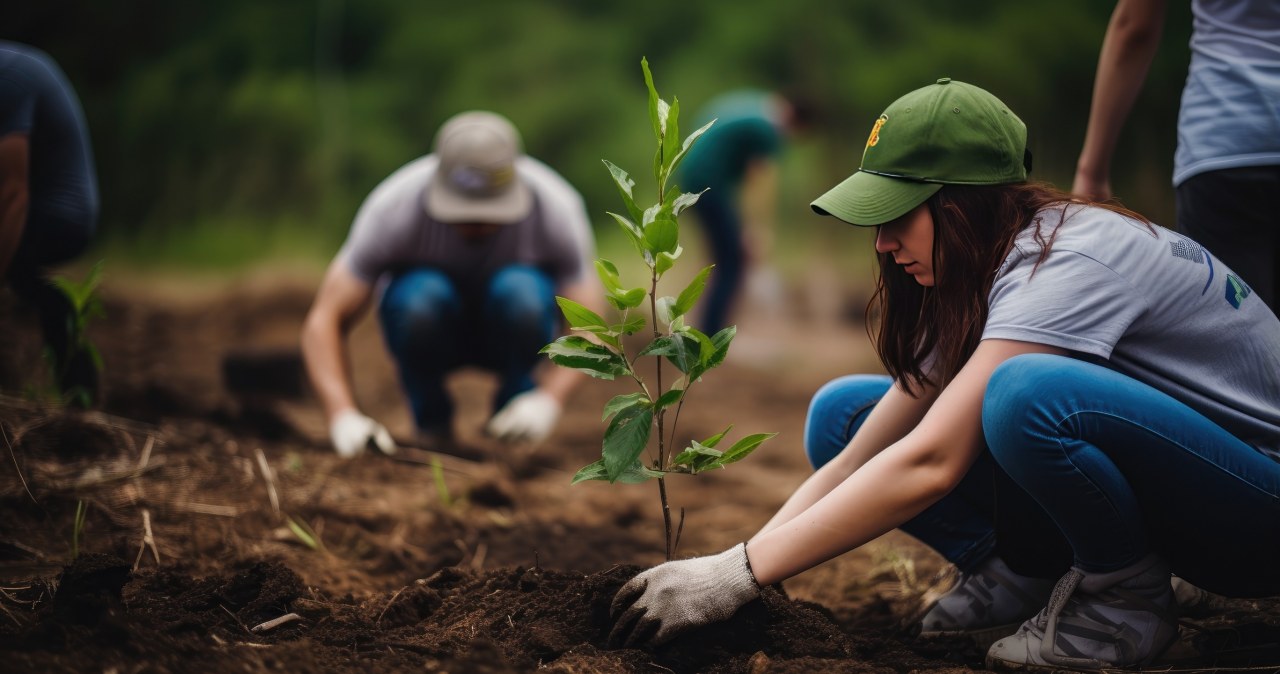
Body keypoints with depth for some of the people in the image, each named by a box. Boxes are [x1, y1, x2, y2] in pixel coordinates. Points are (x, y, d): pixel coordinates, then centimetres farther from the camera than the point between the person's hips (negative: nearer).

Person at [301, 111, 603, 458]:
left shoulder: (557, 210, -26)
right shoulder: (395, 209, -29)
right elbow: (325, 320, -25)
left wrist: (549, 399, -35)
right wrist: (344, 416, -39)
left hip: (508, 331, 0)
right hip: (429, 326, 0)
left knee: (521, 292, -35)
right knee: (418, 296, -36)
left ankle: (512, 407, -7)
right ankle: (431, 421, -9)